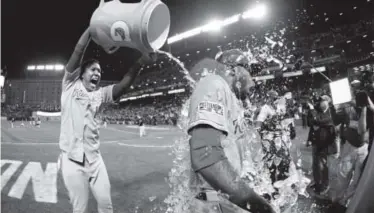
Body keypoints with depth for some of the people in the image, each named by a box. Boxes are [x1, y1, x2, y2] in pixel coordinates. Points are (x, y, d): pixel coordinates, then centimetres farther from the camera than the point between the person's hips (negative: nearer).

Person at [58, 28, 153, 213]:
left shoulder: (100, 94, 8)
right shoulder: (71, 85, 1)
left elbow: (124, 84, -7)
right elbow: (79, 50, -7)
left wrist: (141, 61, -19)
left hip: (94, 159, 3)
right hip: (72, 159, -3)